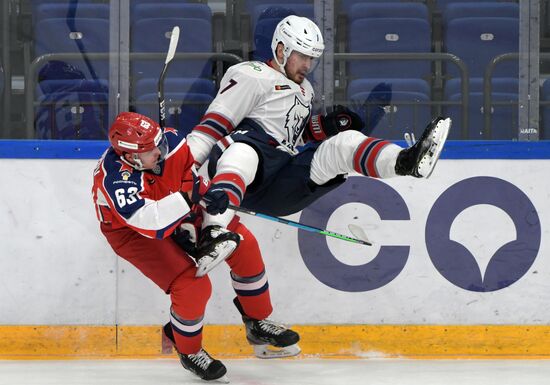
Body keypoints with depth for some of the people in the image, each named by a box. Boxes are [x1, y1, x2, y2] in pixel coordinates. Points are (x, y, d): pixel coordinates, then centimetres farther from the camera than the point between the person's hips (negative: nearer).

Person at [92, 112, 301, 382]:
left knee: (243, 245, 0)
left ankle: (258, 325, 19)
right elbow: (150, 223, -47)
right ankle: (188, 352, 6)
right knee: (192, 285, -23)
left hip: (179, 215, 7)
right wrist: (189, 197, -53)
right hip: (132, 231, -6)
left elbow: (189, 178, -5)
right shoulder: (115, 178, -37)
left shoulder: (170, 141, -22)